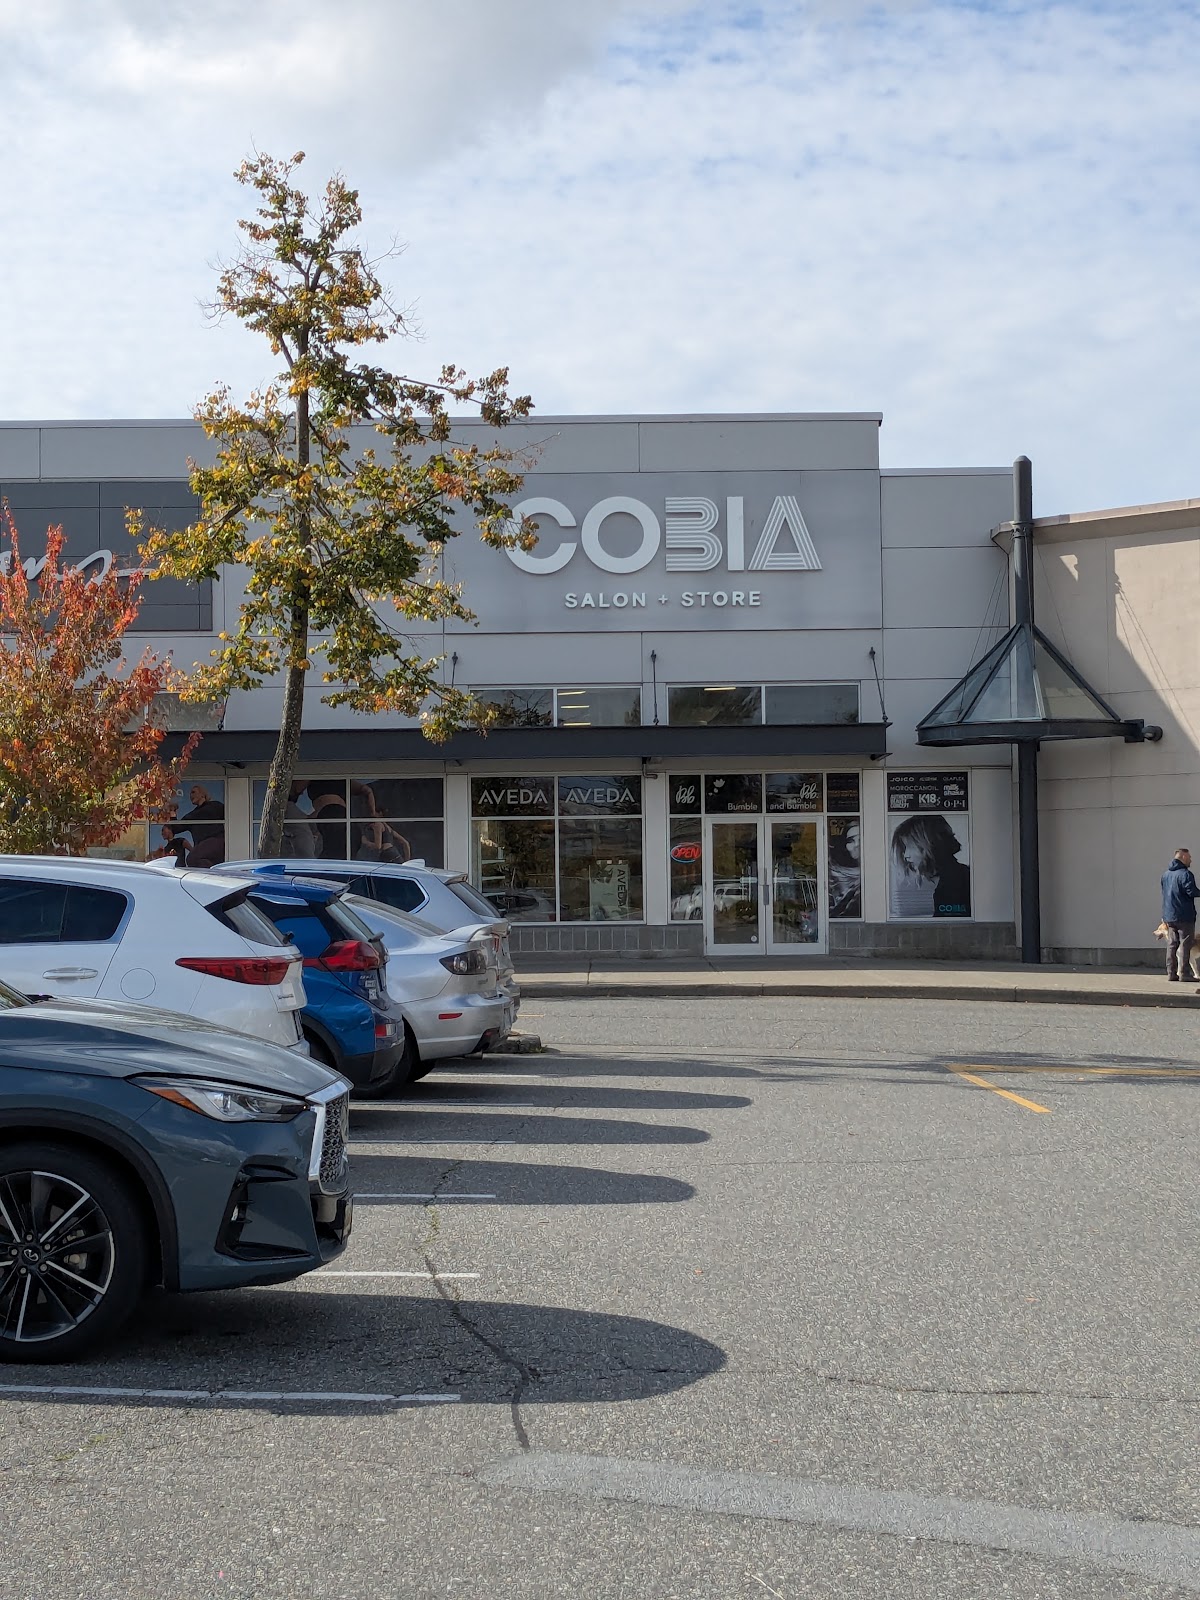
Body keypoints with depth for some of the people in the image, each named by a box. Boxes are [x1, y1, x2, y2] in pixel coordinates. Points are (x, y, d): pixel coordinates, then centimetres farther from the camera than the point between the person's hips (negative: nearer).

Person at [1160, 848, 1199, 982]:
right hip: (1184, 916, -8)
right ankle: (1184, 973, -6)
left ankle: (1171, 973, 8)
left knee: (1172, 945, 9)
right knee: (1185, 944, -4)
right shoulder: (1185, 874, -14)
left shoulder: (1166, 874, 13)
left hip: (1169, 916, 8)